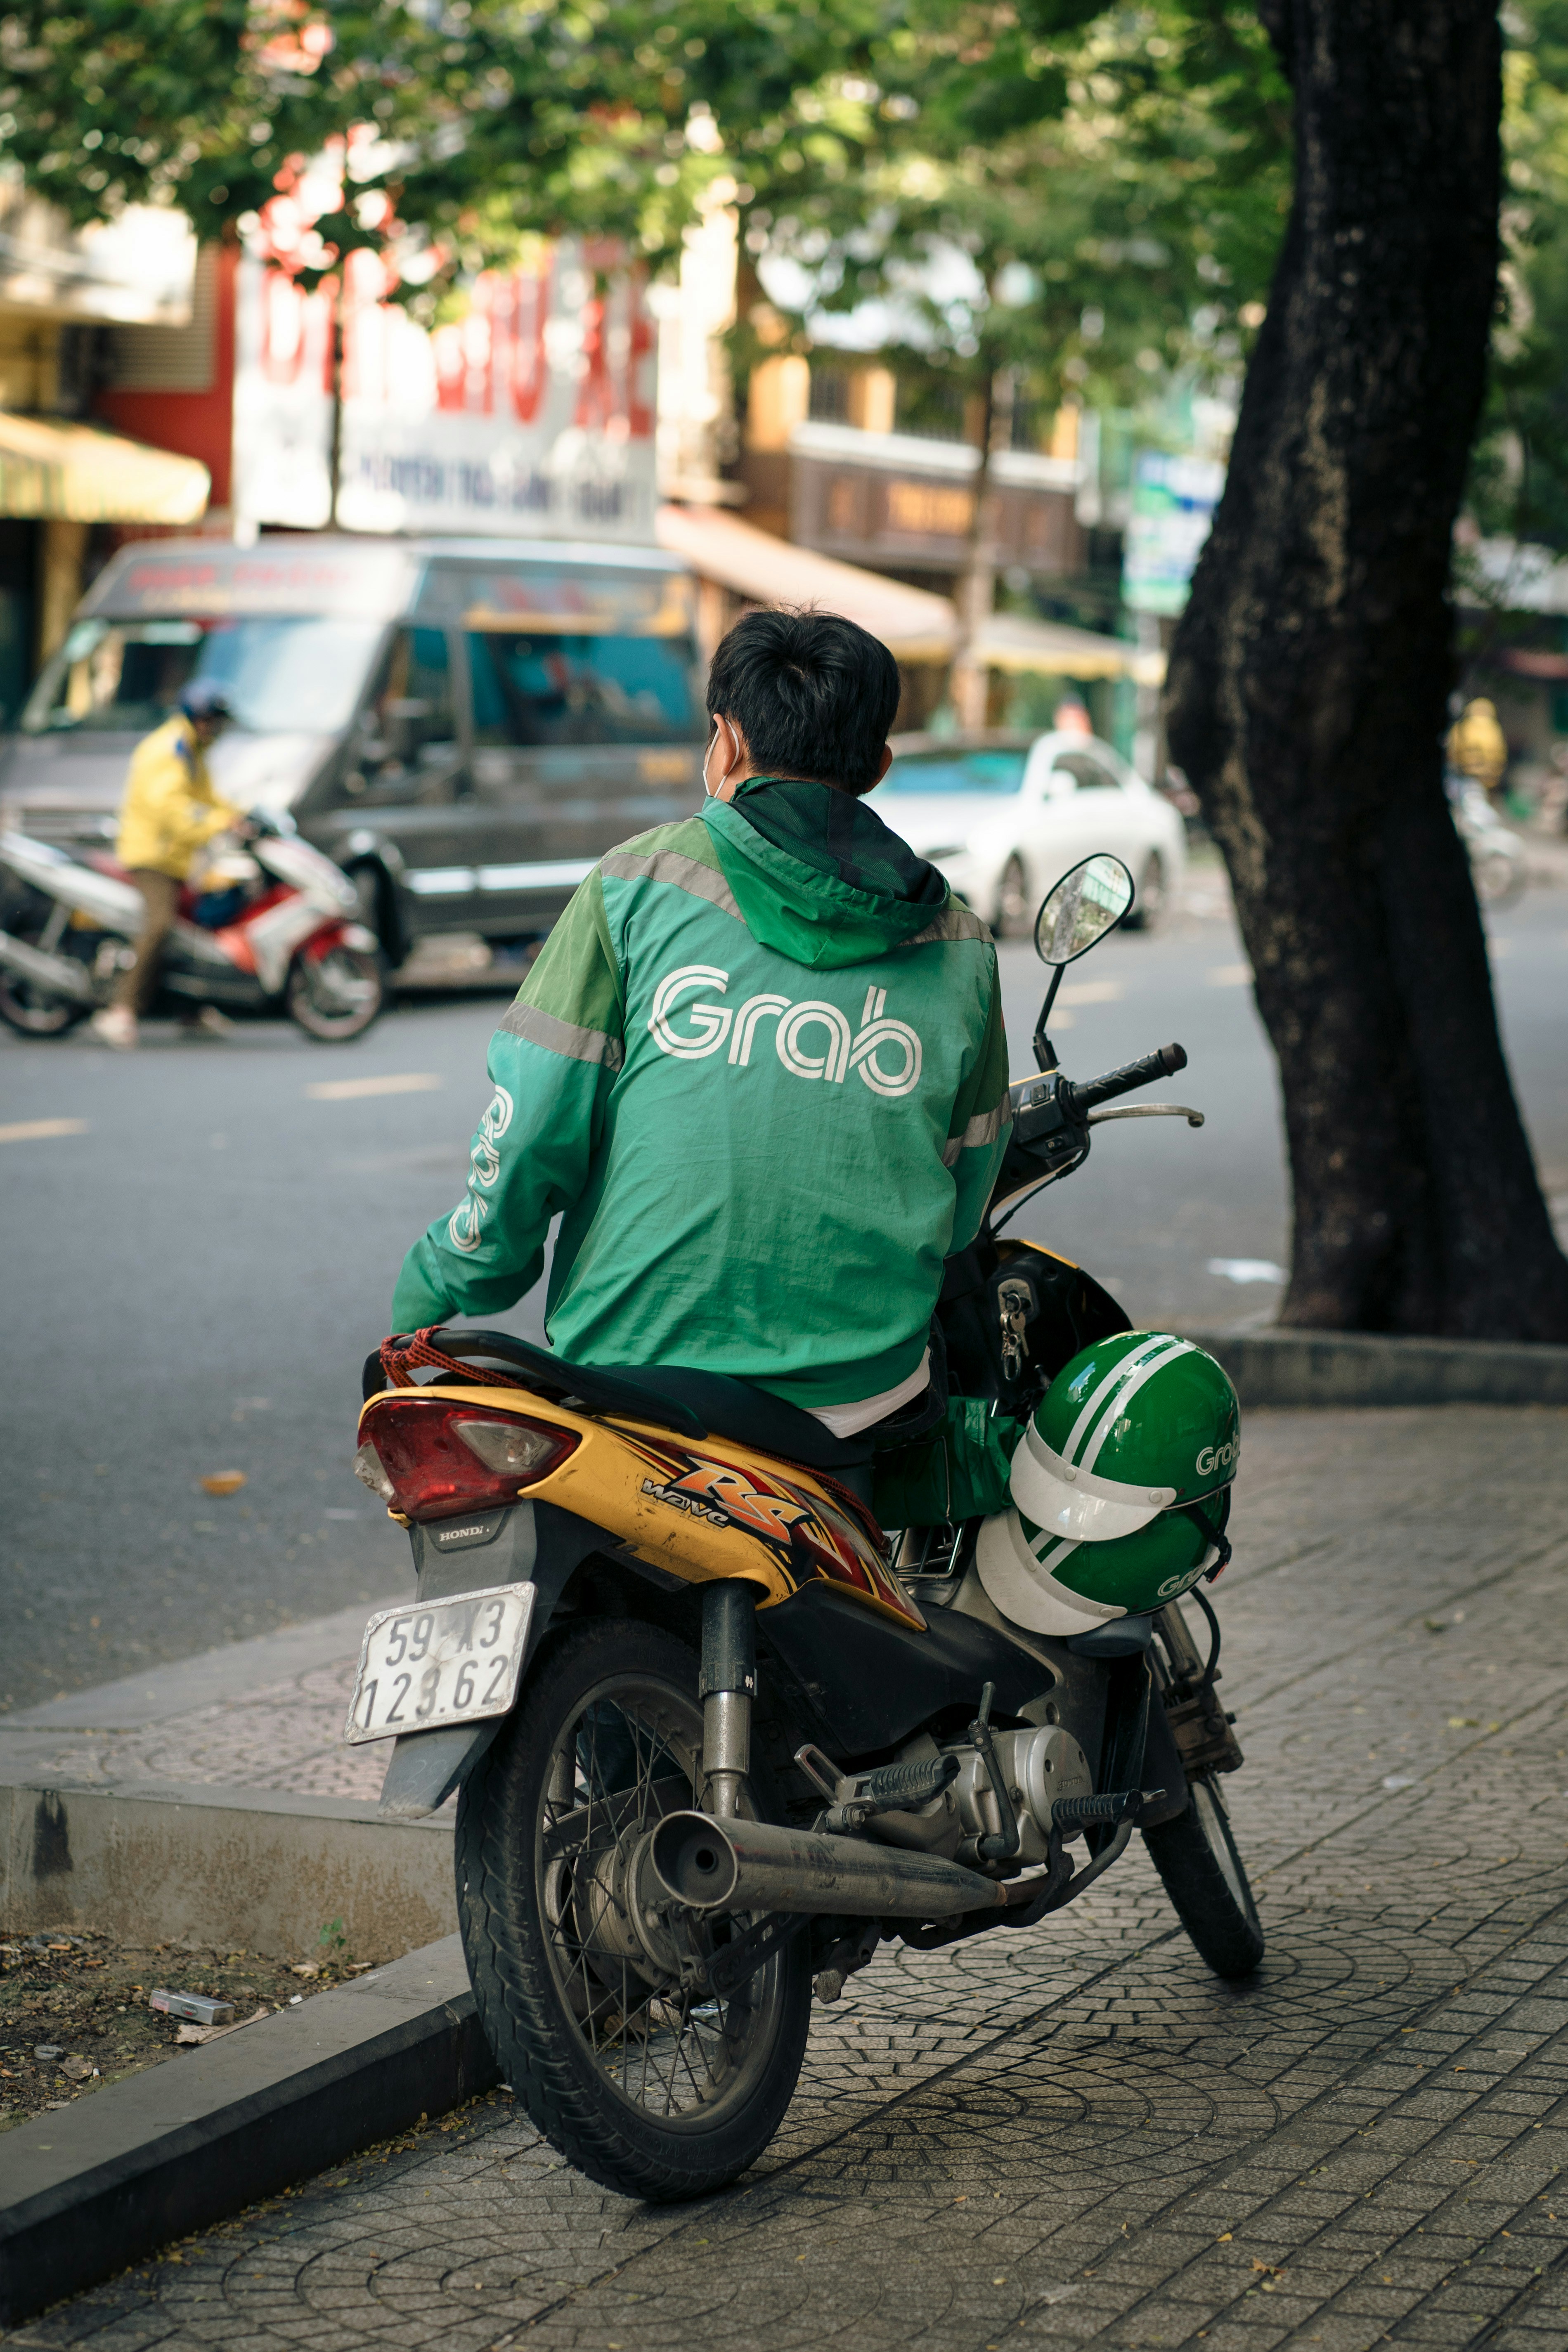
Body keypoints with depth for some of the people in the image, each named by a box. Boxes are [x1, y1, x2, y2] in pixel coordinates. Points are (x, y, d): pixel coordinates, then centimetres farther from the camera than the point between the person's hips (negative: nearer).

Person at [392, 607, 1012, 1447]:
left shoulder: (638, 882, -1)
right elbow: (961, 1207, 13)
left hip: (628, 1366, -2)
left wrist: (447, 1282, 11)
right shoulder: (957, 949, 7)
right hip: (860, 1396, 2)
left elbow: (532, 1125, -4)